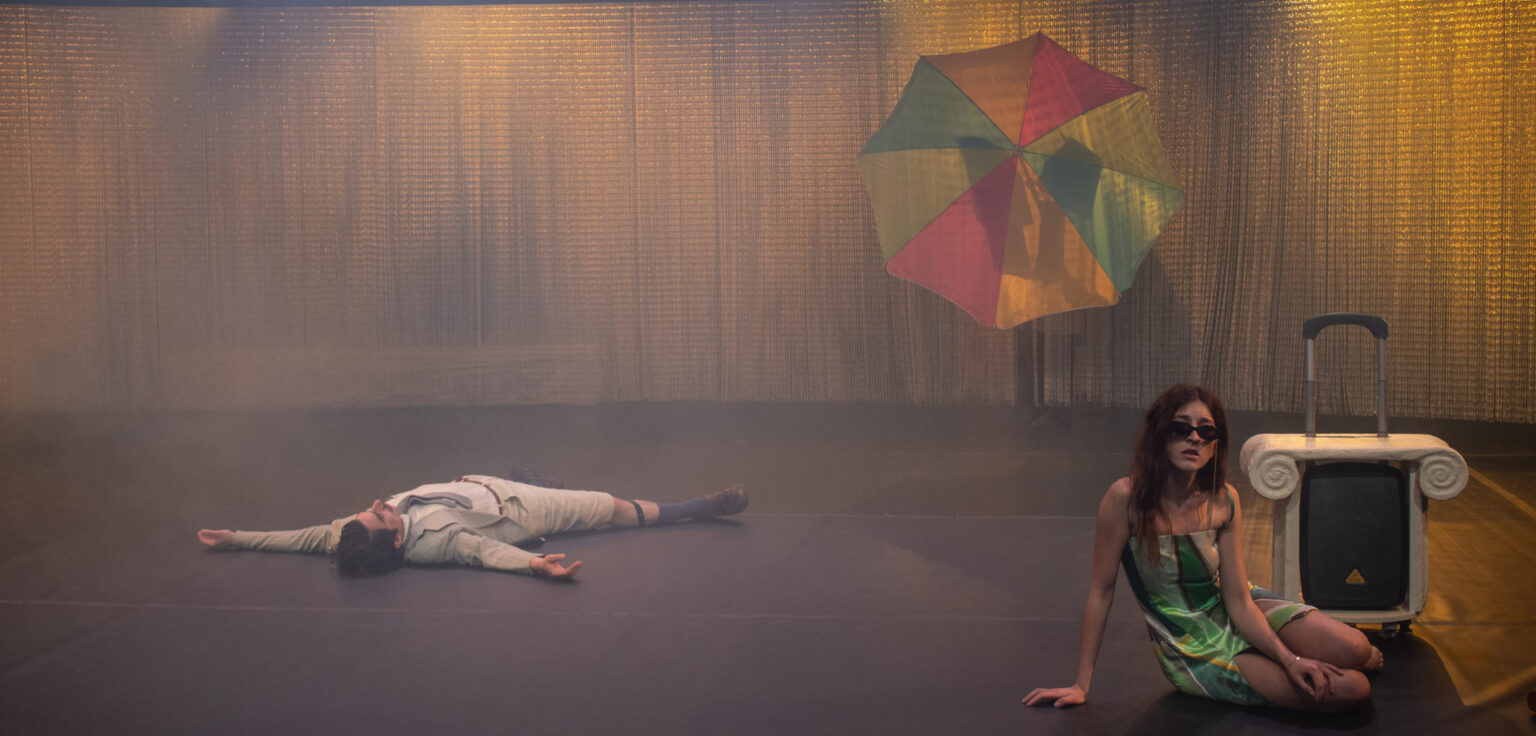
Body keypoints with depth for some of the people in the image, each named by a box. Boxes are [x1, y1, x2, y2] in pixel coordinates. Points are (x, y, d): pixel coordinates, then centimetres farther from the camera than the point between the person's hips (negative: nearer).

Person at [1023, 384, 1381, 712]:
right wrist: (1081, 685, -12)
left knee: (1353, 649, -18)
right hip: (1193, 653, -4)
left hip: (1238, 617, 4)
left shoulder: (1223, 502, -8)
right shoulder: (1126, 499, -21)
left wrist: (1290, 659, -23)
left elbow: (1239, 601, -8)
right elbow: (1100, 590, -16)